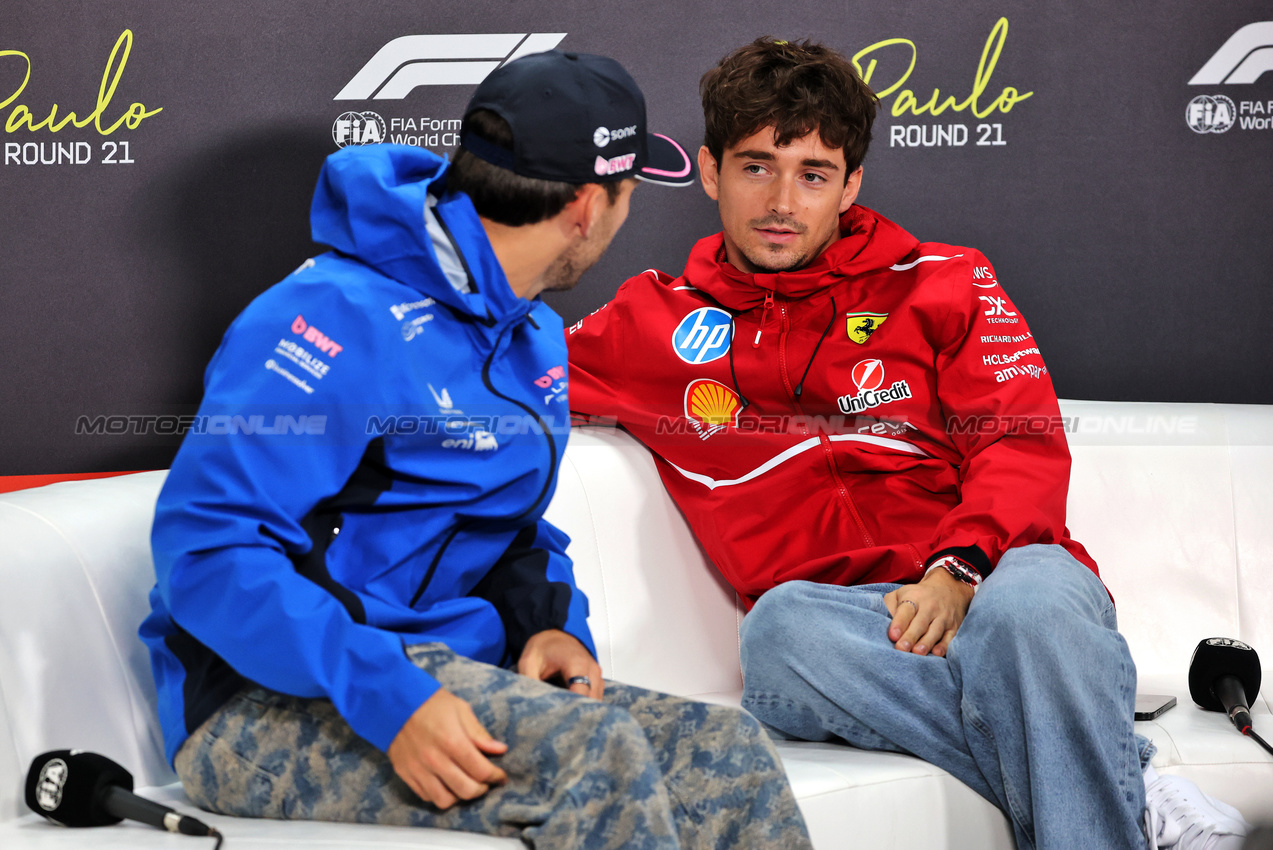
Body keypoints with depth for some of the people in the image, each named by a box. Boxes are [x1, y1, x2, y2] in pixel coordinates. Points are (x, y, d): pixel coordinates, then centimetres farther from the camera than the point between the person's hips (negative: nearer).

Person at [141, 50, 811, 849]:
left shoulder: (536, 339, 13)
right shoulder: (340, 317, -16)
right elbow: (205, 545, -21)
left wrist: (553, 624, -1)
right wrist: (389, 701, -30)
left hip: (447, 675, 8)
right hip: (268, 706, -8)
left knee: (730, 754, -14)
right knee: (592, 751, -31)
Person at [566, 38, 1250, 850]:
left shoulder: (939, 282, 17)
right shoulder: (659, 320, 20)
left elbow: (1024, 446, 5)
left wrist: (957, 571, -13)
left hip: (988, 578, -1)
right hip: (839, 610, 1)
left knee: (1029, 598, -38)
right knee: (781, 626, -37)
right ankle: (1132, 784, -33)